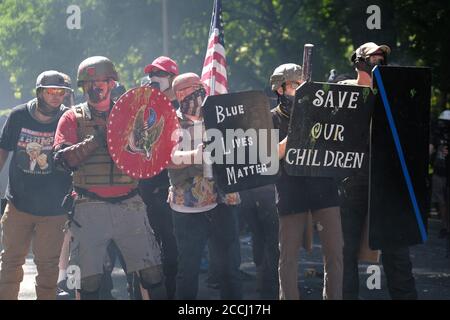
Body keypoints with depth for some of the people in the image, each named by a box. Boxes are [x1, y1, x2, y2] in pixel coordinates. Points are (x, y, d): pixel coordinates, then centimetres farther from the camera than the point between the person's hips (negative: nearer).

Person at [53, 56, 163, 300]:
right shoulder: (73, 119, 7)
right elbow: (62, 158, -7)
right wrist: (95, 141, -18)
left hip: (129, 205, 2)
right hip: (90, 207, -1)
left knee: (152, 271, -2)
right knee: (89, 279, -2)